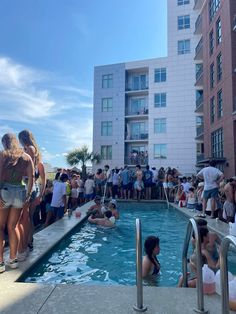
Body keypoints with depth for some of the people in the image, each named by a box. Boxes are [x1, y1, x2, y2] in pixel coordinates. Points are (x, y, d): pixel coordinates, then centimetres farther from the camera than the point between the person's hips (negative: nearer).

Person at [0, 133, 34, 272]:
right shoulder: (27, 157, 9)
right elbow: (31, 178, 3)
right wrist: (28, 195, 7)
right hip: (20, 193, 3)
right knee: (12, 227, 15)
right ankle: (13, 259, 22)